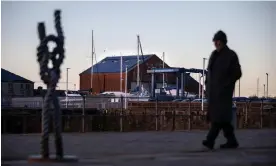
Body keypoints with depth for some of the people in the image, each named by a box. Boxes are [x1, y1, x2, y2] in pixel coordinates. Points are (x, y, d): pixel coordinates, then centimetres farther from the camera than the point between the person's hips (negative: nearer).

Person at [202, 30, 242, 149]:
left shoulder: (231, 55, -6)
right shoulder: (214, 55, 14)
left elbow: (237, 73, -7)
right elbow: (209, 71, 22)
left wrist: (226, 85, -11)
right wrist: (207, 85, 10)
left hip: (223, 91, -7)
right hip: (213, 90, 7)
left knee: (219, 115, -13)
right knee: (222, 117, 8)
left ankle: (210, 141, -21)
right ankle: (232, 141, 14)